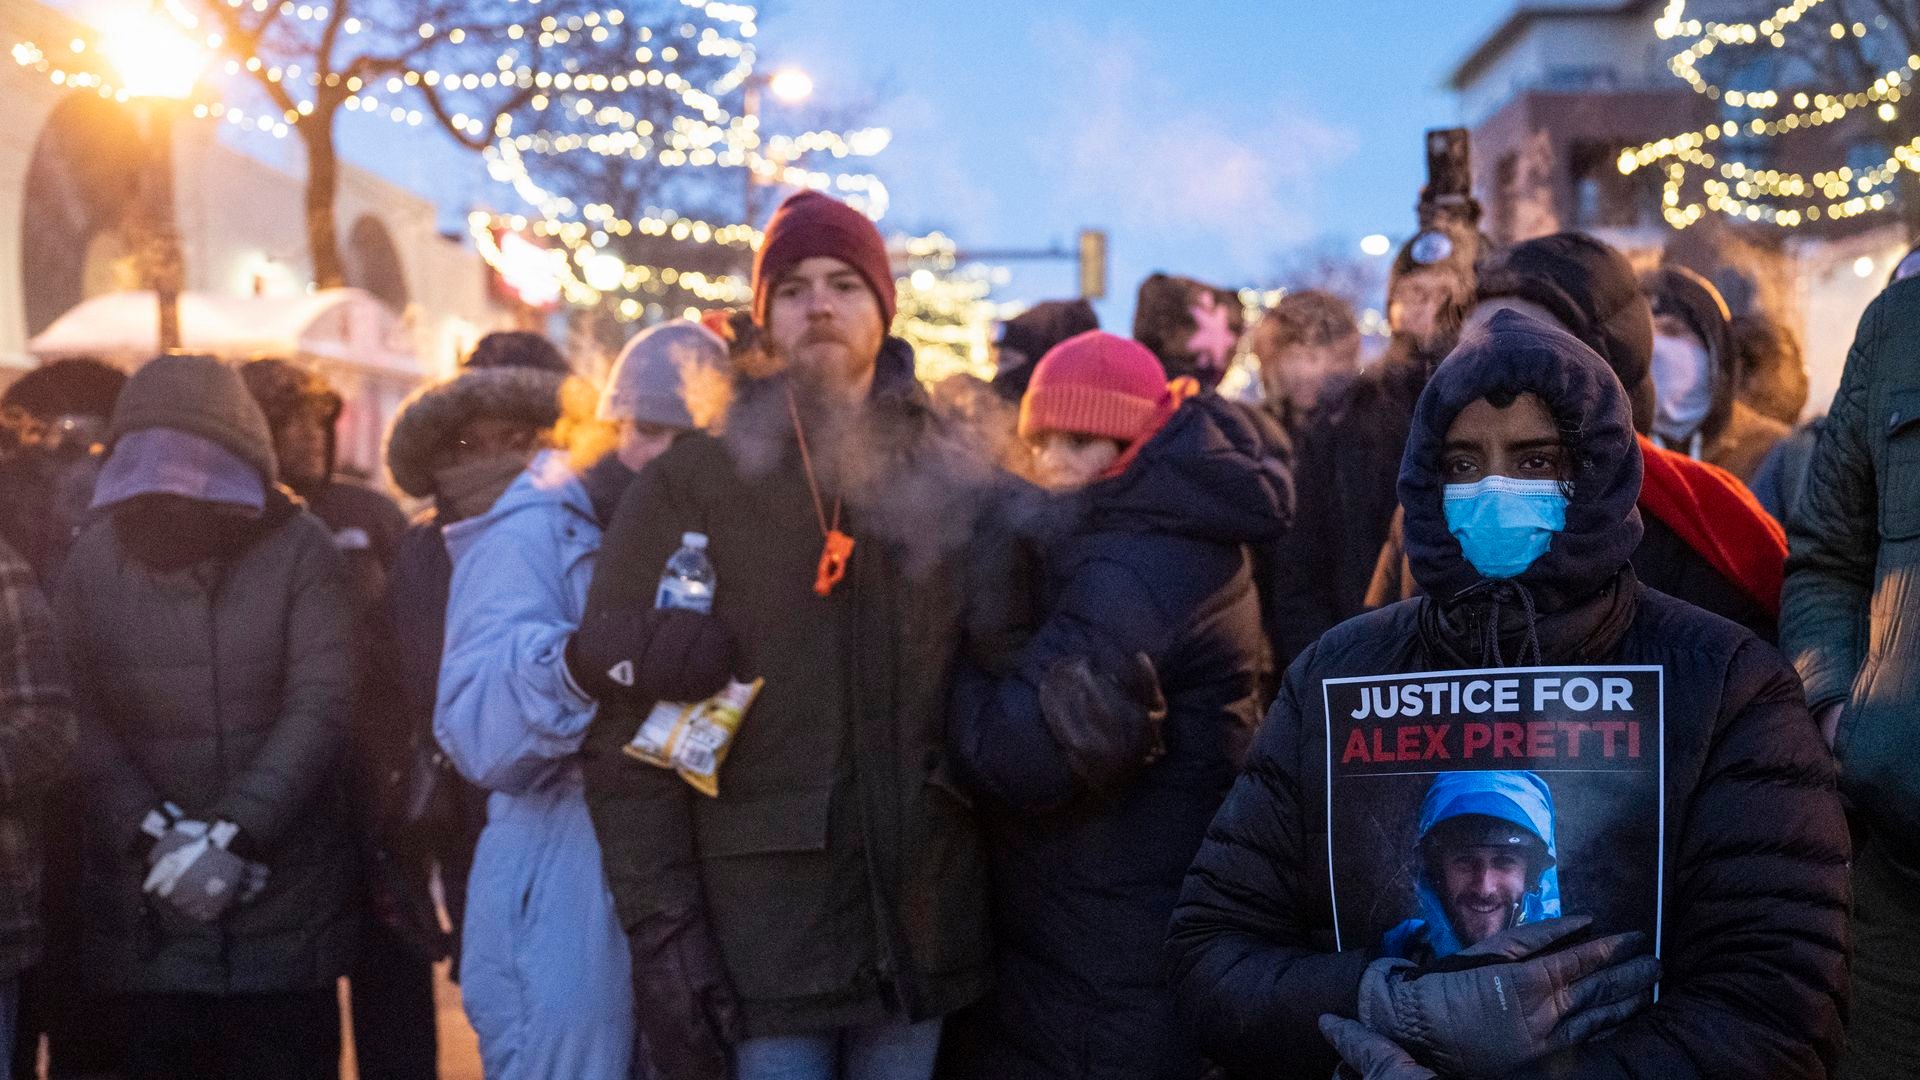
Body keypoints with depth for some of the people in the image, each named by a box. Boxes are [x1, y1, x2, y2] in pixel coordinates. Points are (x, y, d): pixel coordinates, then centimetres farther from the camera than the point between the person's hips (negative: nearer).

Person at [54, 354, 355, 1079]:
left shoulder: (297, 548, 0)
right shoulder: (93, 560, 6)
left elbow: (320, 704, -9)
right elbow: (81, 723, -2)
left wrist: (236, 835, -17)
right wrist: (152, 835, -16)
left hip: (285, 897, -1)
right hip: (146, 907, 2)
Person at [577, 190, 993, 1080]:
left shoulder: (951, 481, 9)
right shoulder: (688, 485, -1)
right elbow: (626, 735, -5)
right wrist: (662, 932, -12)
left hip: (919, 933, 3)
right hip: (756, 942, -3)